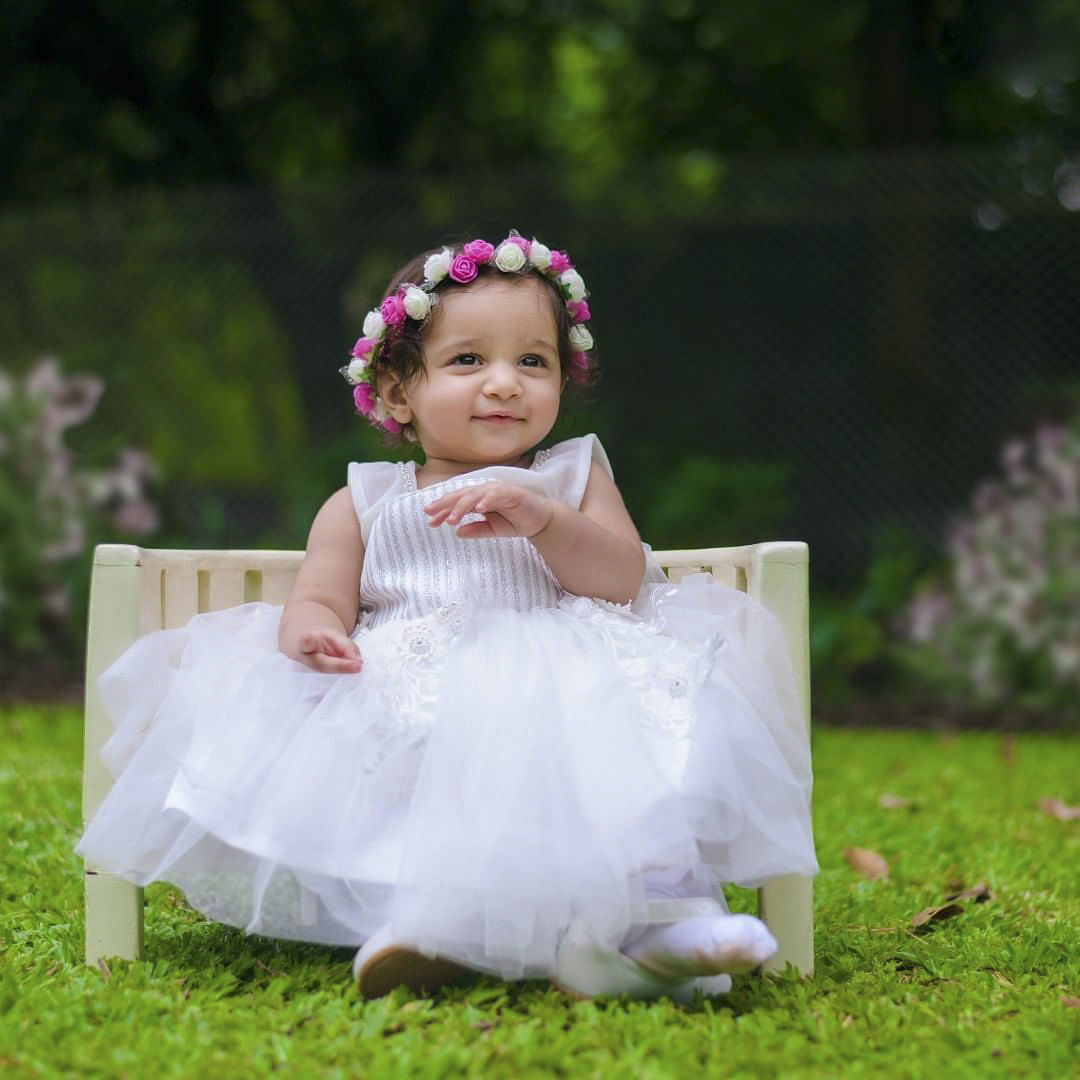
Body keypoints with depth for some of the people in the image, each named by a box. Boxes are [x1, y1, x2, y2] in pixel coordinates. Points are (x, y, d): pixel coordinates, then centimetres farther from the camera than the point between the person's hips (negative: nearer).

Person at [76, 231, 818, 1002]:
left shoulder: (573, 476, 22)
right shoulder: (362, 504, 22)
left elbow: (623, 577, 6)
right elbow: (320, 597, 9)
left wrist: (543, 521, -12)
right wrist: (313, 634, -17)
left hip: (560, 697, 0)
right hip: (409, 722, 1)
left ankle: (663, 918, -47)